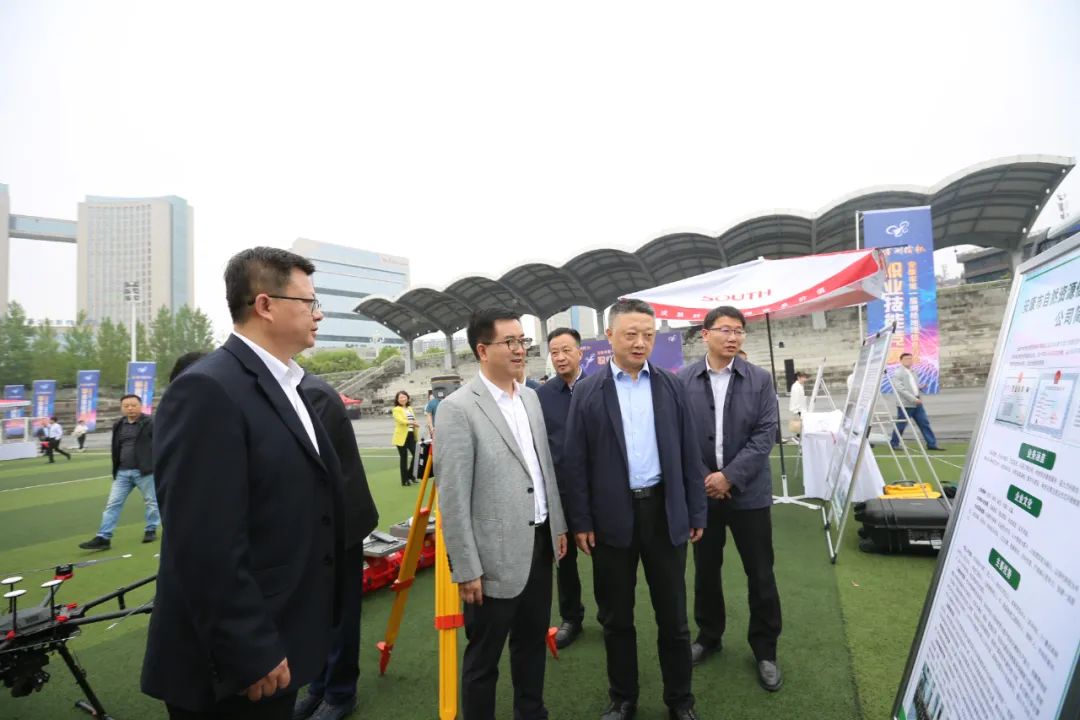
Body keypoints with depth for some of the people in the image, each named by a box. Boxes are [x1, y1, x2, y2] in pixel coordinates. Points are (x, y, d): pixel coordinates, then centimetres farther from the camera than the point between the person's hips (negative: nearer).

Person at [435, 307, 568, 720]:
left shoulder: (531, 398, 6)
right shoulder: (457, 408, -16)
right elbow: (452, 497, -16)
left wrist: (558, 524, 15)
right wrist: (466, 568, -14)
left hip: (539, 544, 7)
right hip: (496, 555, -6)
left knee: (533, 641, 23)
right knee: (484, 656, 12)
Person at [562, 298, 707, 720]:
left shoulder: (672, 386, 2)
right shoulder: (587, 391, -3)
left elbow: (689, 454, 4)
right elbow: (575, 461, -3)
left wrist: (697, 513, 3)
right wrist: (580, 521, -5)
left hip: (665, 511, 1)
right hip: (612, 516, -1)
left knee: (673, 614, 15)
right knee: (616, 617, 14)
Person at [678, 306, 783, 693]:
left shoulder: (760, 379, -2)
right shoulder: (682, 381, -4)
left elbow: (765, 434, -7)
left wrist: (730, 476, -16)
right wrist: (700, 479, -10)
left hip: (748, 492, 0)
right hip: (701, 491, 1)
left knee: (760, 574, 9)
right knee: (705, 570, 15)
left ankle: (765, 650, 29)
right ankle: (708, 635, 36)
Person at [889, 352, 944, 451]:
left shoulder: (912, 372, 16)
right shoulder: (897, 373, -10)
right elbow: (900, 389, -18)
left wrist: (921, 387, 1)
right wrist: (913, 399, -21)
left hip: (917, 403, 8)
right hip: (905, 404, -8)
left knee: (925, 423, 7)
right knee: (900, 425, -1)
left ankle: (931, 444, 13)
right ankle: (894, 444, 12)